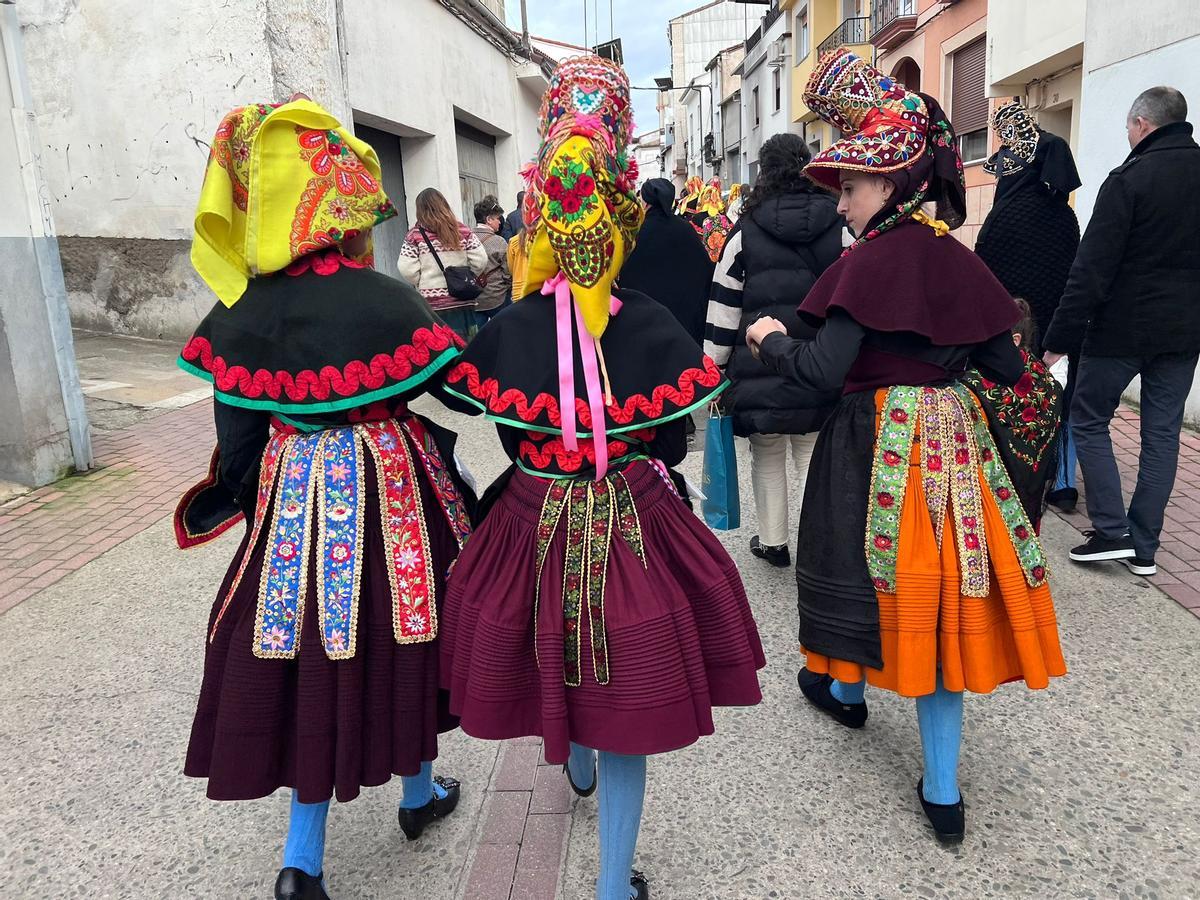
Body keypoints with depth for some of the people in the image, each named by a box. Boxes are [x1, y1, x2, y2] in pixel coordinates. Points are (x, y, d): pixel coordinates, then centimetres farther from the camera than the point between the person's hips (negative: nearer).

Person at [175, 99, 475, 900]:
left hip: (290, 497, 3)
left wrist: (231, 501, 18)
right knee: (393, 631, 16)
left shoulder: (240, 313, -2)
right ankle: (419, 791, 40)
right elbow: (441, 404, -13)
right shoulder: (387, 303, -14)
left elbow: (239, 436, 2)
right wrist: (462, 510, -1)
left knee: (311, 652, 14)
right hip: (386, 492, -3)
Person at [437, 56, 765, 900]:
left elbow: (510, 441, 0)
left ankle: (577, 761, 60)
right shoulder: (654, 324, -11)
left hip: (536, 521, 2)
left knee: (557, 652, 30)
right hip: (635, 525, -1)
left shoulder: (508, 331, -10)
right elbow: (673, 441, -2)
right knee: (628, 707, 11)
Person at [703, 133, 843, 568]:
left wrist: (713, 367, 5)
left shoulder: (746, 232, -2)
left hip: (759, 371, -1)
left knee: (767, 459, 14)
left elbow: (723, 307, -2)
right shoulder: (841, 226, 2)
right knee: (814, 460, 9)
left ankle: (773, 542, 26)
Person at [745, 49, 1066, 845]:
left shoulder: (868, 262, -14)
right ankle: (944, 792, 17)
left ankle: (847, 690, 47)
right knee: (943, 576, 10)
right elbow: (1008, 368, 9)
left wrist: (771, 340, -2)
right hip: (954, 439, 5)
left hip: (880, 441, -5)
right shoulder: (960, 261, 5)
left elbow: (823, 370, -21)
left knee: (875, 566, 18)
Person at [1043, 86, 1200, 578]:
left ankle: (1112, 530, 2)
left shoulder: (1129, 178, -12)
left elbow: (1092, 267, -16)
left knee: (1088, 418, 8)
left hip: (1123, 328, -6)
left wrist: (1061, 337, -14)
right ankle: (1143, 547, 15)